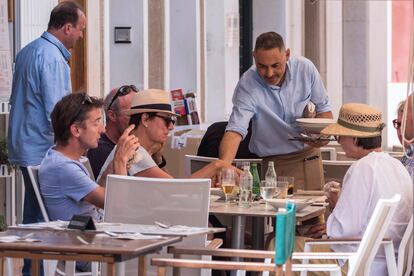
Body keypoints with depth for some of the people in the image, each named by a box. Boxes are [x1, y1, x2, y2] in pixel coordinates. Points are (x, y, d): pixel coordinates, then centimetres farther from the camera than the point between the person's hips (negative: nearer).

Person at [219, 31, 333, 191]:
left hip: (309, 155, 3)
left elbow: (323, 107, 6)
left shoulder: (305, 68, -9)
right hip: (272, 163, -3)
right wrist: (224, 164, -48)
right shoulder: (247, 84, -20)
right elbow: (235, 130, -29)